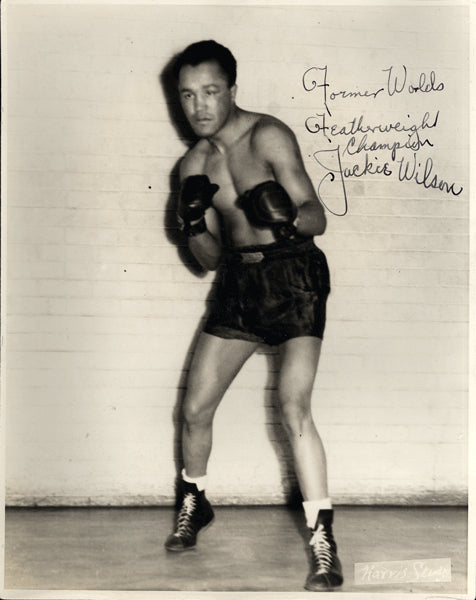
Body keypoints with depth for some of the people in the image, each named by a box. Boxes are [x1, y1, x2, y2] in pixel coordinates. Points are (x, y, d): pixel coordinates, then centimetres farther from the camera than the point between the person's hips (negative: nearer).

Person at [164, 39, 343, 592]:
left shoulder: (267, 136, -12)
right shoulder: (194, 164, 6)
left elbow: (317, 218, -17)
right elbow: (211, 259, 6)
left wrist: (288, 217, -39)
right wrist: (193, 225, -15)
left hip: (294, 276, -6)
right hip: (239, 281, 6)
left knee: (293, 409, -18)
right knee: (195, 407, 8)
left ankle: (323, 541, -8)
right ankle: (193, 504, 35)